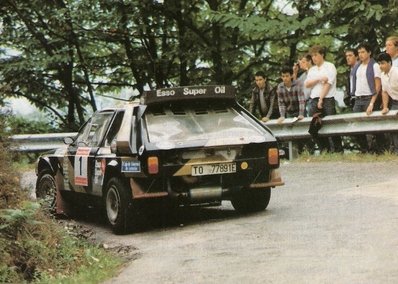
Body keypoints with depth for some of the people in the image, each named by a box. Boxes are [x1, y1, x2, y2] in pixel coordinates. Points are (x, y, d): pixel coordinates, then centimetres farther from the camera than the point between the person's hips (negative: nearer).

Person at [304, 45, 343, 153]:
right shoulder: (312, 70, 20)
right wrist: (319, 79, -9)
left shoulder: (329, 66, 2)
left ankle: (338, 150, -4)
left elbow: (328, 84, -6)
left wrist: (321, 100, -10)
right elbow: (306, 84, 6)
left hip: (327, 99, -6)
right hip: (314, 100, 6)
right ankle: (325, 150, 8)